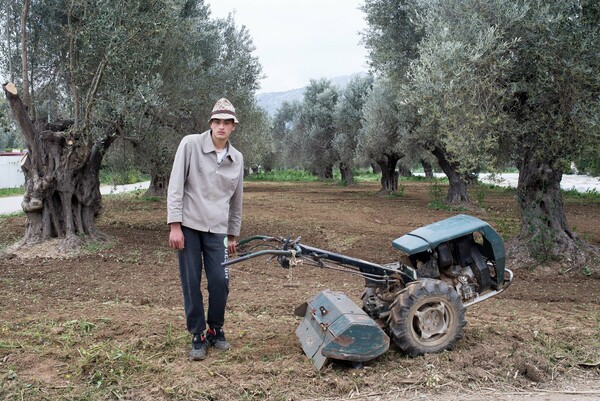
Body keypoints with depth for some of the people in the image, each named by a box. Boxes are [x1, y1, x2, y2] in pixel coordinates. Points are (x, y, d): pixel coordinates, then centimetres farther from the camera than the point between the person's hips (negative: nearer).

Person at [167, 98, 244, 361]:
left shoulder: (237, 159, 7)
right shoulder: (190, 144, -7)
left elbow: (236, 201, 15)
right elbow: (175, 187, -8)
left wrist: (232, 235, 18)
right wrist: (174, 226, -13)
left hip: (217, 230, 3)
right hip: (188, 225, -3)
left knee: (220, 282, -1)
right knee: (191, 284, 2)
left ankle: (216, 331, 22)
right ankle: (198, 336, 17)